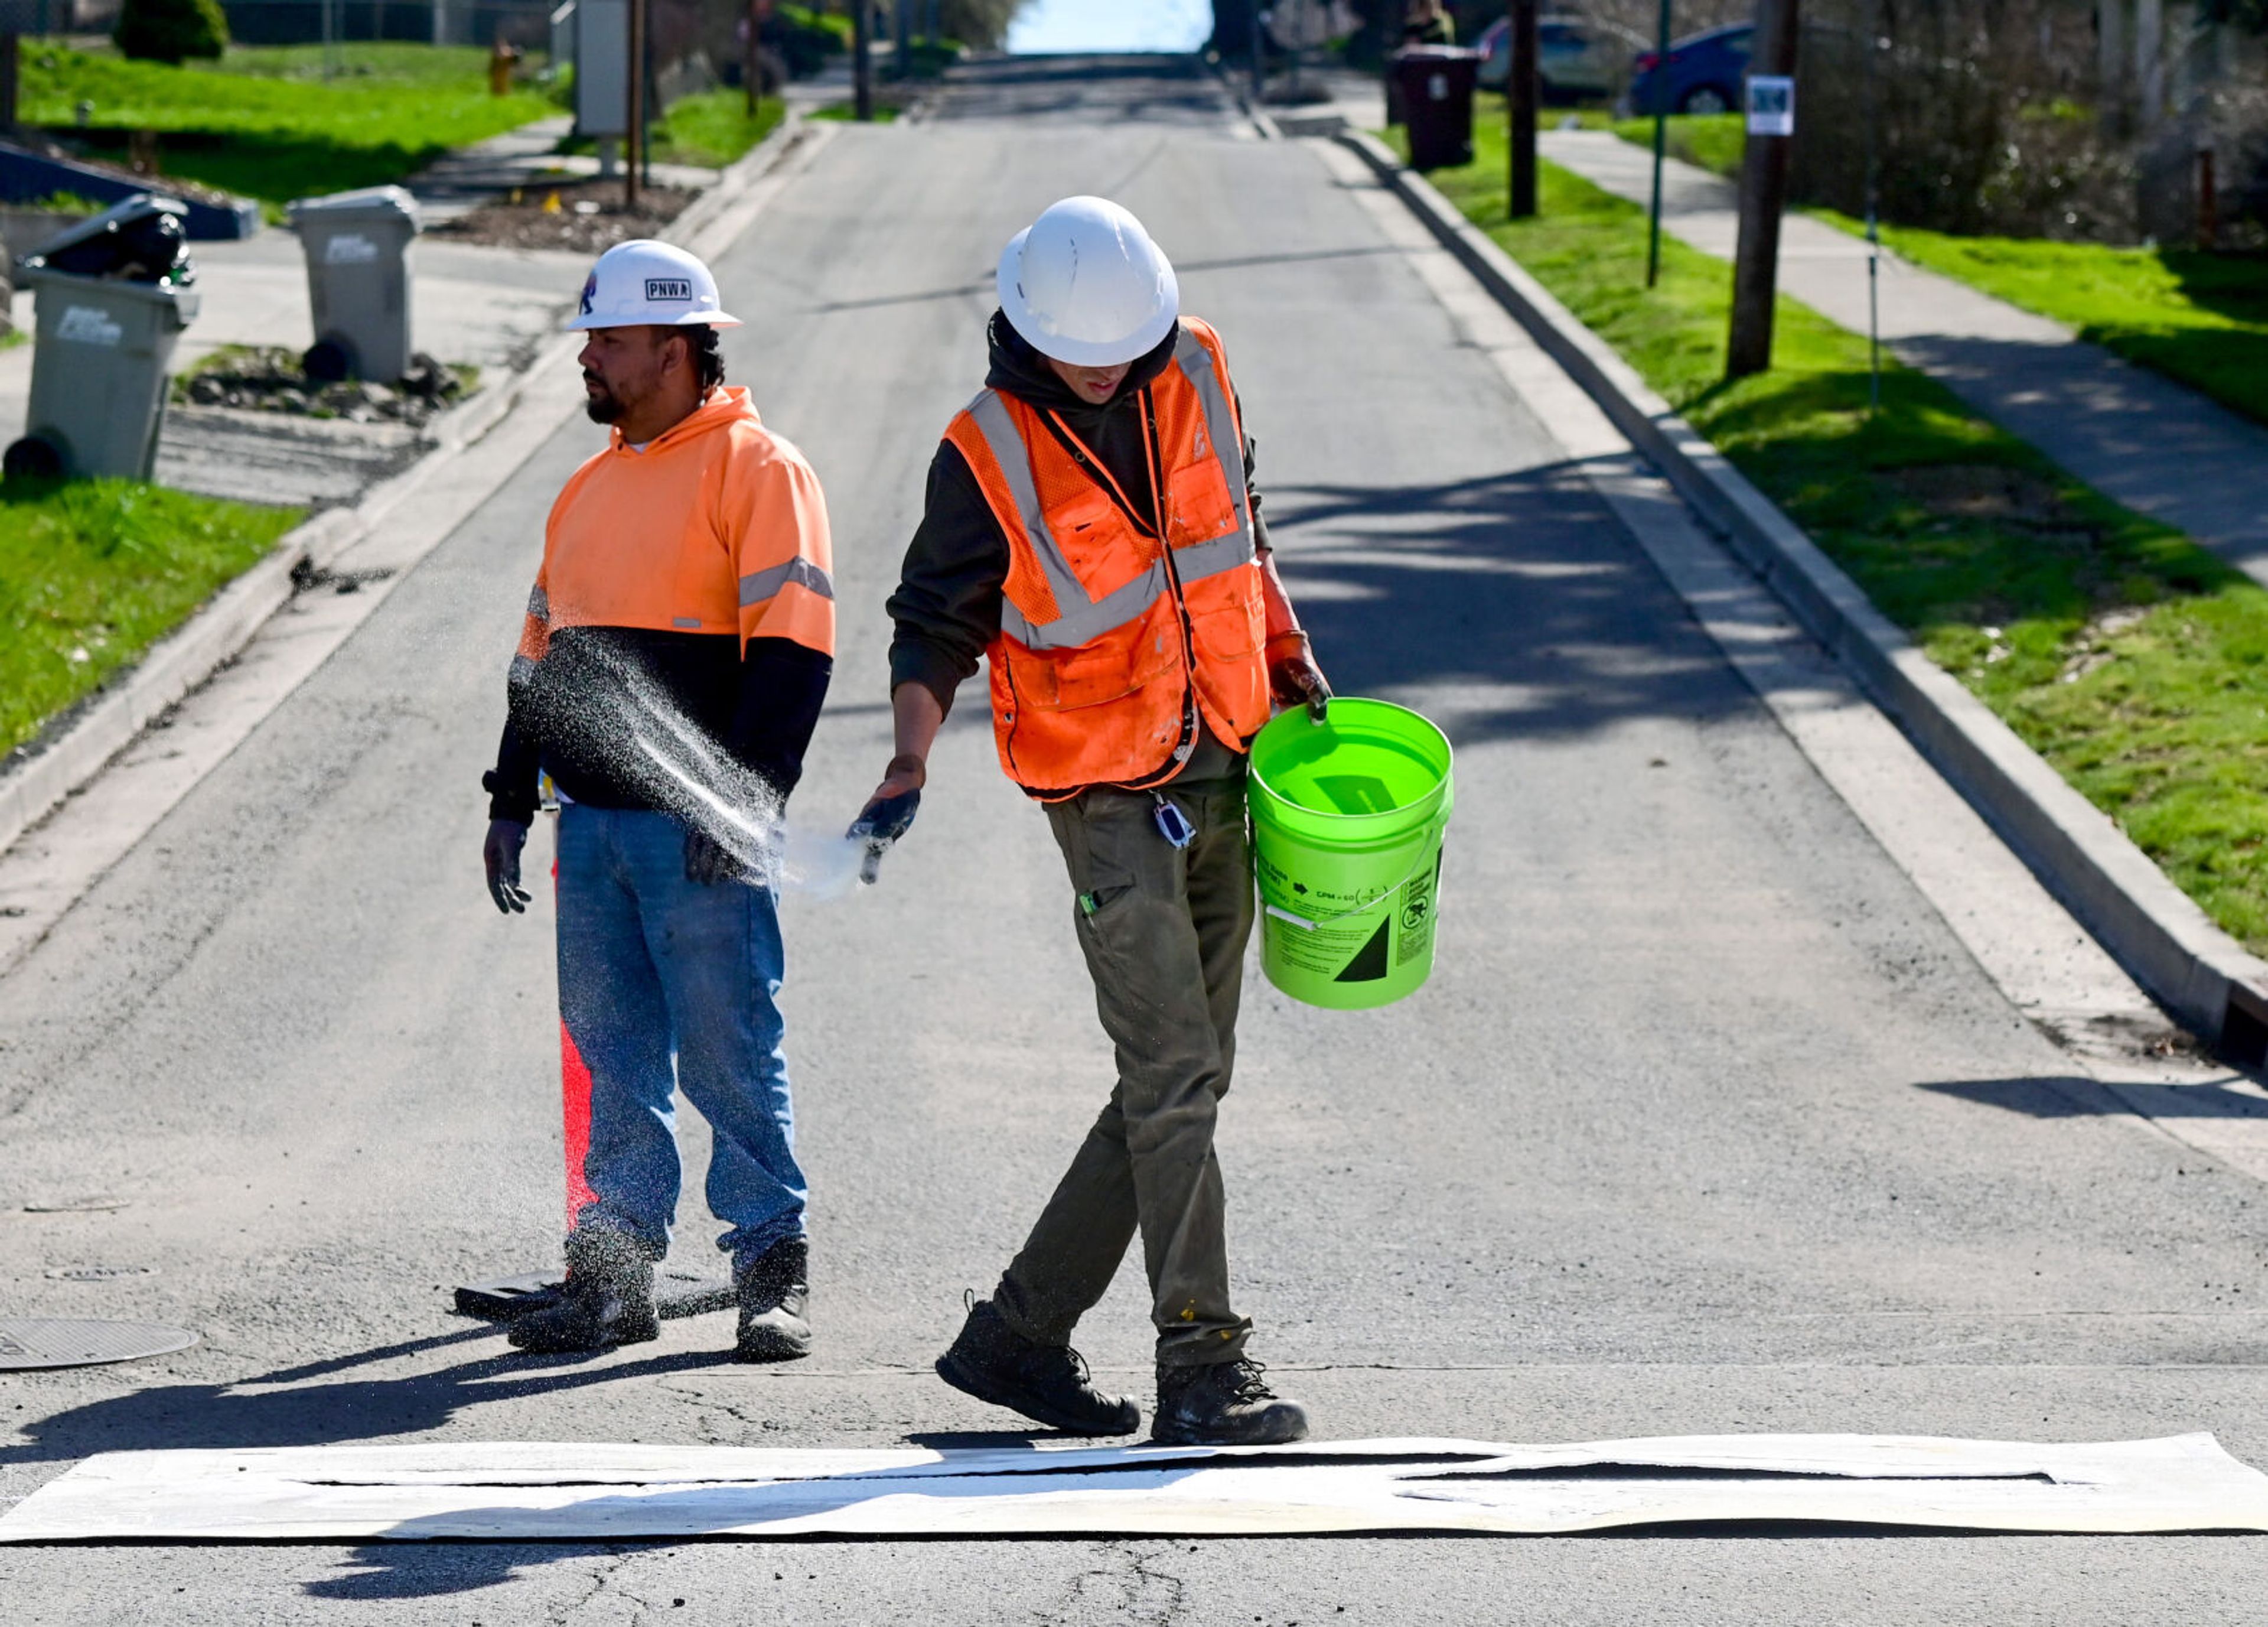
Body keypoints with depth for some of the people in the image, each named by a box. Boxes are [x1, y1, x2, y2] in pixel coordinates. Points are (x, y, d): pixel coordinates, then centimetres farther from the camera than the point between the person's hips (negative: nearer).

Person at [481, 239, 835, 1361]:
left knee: (729, 1052, -5)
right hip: (592, 825, 7)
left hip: (700, 829, -7)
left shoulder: (756, 469, -4)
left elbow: (792, 647, -12)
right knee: (615, 1056, 8)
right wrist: (509, 801, 20)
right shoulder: (591, 487, 19)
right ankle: (613, 1276, 12)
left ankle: (774, 1274, 1)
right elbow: (541, 653, 25)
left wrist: (743, 800, -19)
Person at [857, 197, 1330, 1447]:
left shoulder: (1196, 374, 2)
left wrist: (1289, 658, 15)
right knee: (1174, 1080, -12)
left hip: (1222, 780, 6)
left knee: (1179, 1083, 8)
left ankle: (1017, 1335, 15)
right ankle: (1202, 1369, -7)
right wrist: (909, 767, -20)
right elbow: (935, 624, -6)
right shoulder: (989, 451, -13)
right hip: (1108, 800, -6)